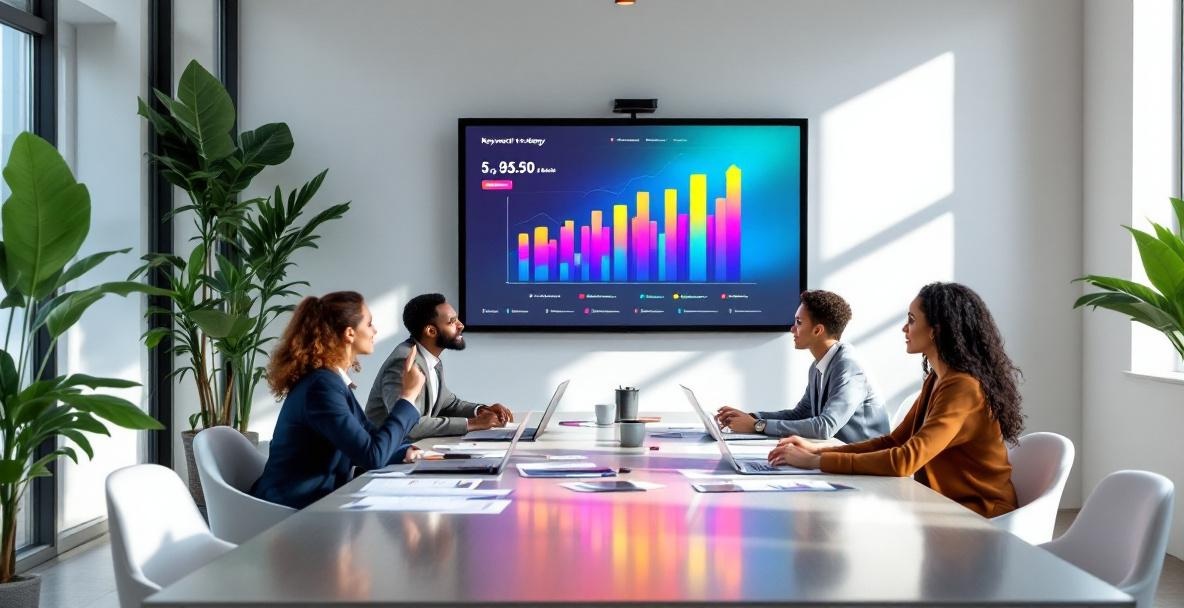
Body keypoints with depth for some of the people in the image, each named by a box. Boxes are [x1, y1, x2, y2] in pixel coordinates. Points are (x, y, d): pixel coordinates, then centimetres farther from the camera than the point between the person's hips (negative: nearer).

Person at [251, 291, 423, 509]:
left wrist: (403, 452, -2)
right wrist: (407, 396, -16)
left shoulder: (333, 379, 11)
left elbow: (367, 436, 18)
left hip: (321, 497, 9)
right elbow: (372, 456, -24)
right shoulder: (322, 385, -20)